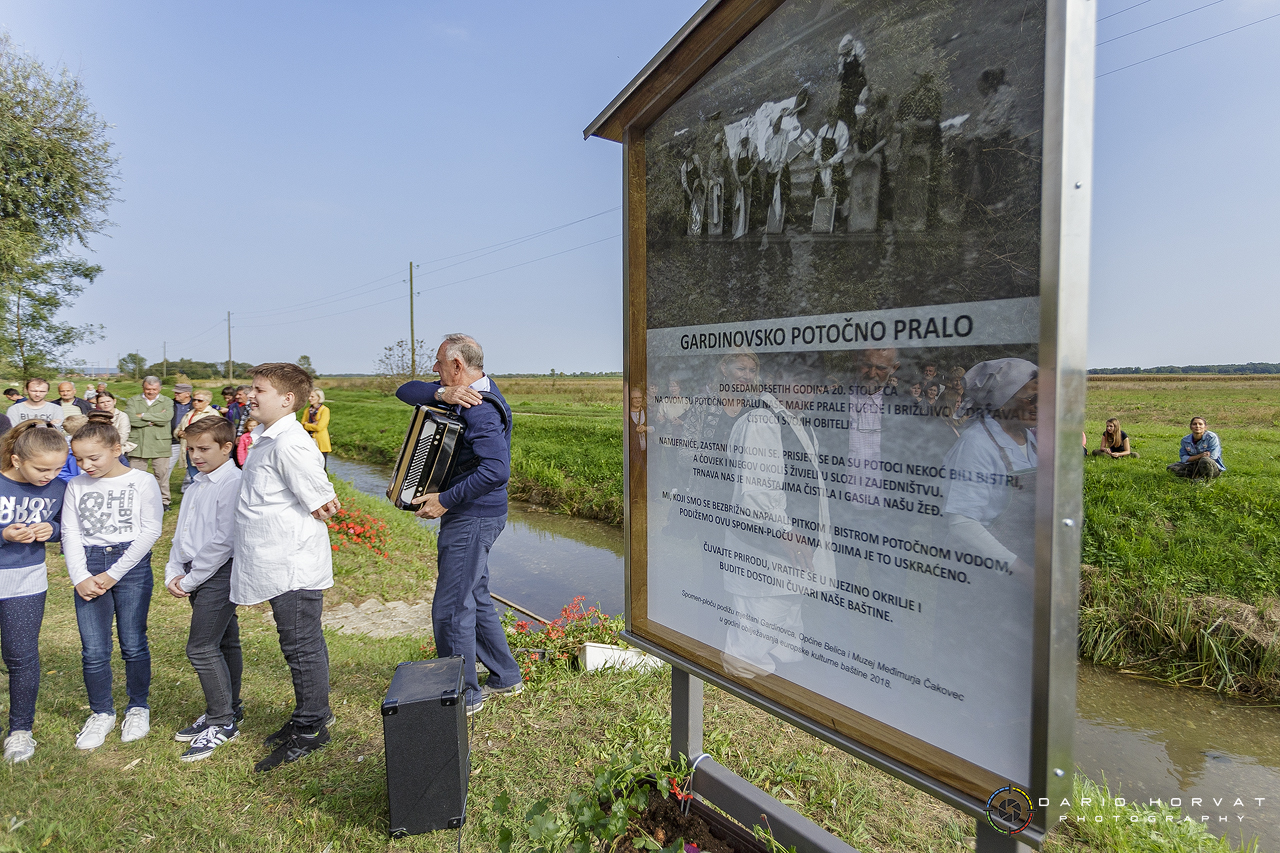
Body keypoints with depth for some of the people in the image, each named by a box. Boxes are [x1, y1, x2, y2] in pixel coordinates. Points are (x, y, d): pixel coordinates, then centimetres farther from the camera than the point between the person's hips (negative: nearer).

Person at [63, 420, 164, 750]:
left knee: (133, 644, 3)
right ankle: (101, 713, 21)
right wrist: (80, 578, -6)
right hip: (89, 566, 3)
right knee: (93, 649, 2)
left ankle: (138, 707, 22)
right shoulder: (76, 486, 8)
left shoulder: (142, 482, -3)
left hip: (131, 565, -3)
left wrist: (113, 574, -10)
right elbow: (70, 534, 7)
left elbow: (150, 531, -7)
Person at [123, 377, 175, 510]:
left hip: (160, 445, -1)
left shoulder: (167, 402, 8)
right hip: (138, 445, 1)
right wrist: (154, 419, -10)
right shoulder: (133, 401, 10)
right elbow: (130, 419, -8)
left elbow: (167, 417, -13)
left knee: (162, 474, 2)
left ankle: (164, 501, 13)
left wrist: (143, 416, -9)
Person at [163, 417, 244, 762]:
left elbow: (224, 541, -20)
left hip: (220, 573, -9)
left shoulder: (233, 483, -16)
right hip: (196, 575, 9)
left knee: (202, 647, -8)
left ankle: (222, 723, 4)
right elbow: (181, 535, 17)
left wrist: (190, 579, -14)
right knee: (224, 643, 16)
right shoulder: (196, 487, 14)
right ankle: (228, 711, 27)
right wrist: (173, 574, 3)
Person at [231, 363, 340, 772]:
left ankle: (310, 730, 18)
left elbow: (321, 500, -17)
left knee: (301, 646, 3)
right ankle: (313, 714, 35)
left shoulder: (290, 444, -20)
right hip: (280, 566, 10)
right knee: (299, 645, 20)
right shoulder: (266, 439, 12)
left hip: (293, 567, -10)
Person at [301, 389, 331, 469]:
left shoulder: (324, 410, -7)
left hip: (320, 443, -6)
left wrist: (306, 425, -2)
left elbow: (319, 427, -14)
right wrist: (312, 425, -7)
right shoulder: (308, 410, 13)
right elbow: (302, 425, 10)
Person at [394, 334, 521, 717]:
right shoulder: (464, 395, 10)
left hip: (471, 519, -10)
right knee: (474, 598, 19)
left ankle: (463, 695, 15)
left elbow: (496, 469, -33)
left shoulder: (480, 410, -21)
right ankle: (505, 677, 31)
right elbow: (406, 391, 5)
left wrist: (445, 500, -26)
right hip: (473, 516, 10)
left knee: (450, 608, 0)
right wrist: (442, 393, -15)